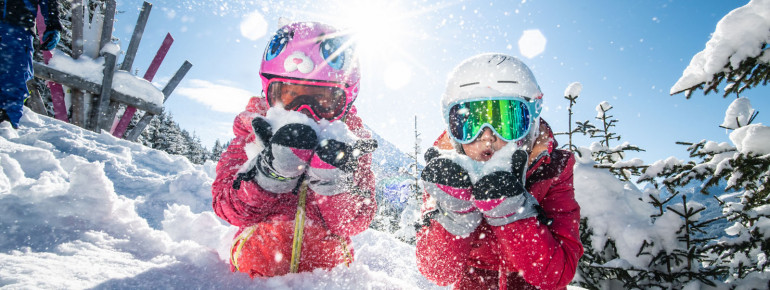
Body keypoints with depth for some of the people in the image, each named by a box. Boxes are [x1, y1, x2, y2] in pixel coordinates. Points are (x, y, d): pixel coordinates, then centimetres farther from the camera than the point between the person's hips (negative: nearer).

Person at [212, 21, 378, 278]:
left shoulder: (349, 142, -6)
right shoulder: (255, 130, -5)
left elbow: (353, 223, -11)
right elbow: (230, 210, -13)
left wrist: (334, 181, -30)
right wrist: (269, 172, -31)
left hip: (325, 254, 0)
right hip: (259, 254, 1)